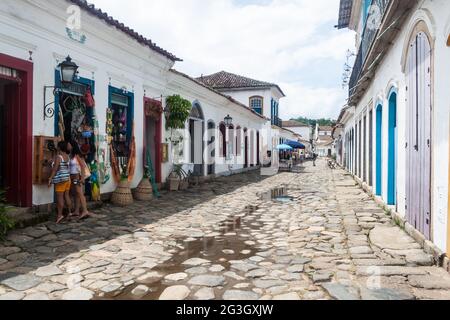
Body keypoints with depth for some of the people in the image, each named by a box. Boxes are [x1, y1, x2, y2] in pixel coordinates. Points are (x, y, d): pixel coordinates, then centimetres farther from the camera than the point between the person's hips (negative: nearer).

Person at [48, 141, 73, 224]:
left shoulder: (58, 157, -13)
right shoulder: (67, 156, 8)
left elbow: (55, 169, -16)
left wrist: (50, 179, -13)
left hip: (60, 179, -7)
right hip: (68, 178, 7)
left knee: (60, 197, -4)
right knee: (67, 196, 12)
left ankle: (60, 215, -4)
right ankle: (70, 212, 16)